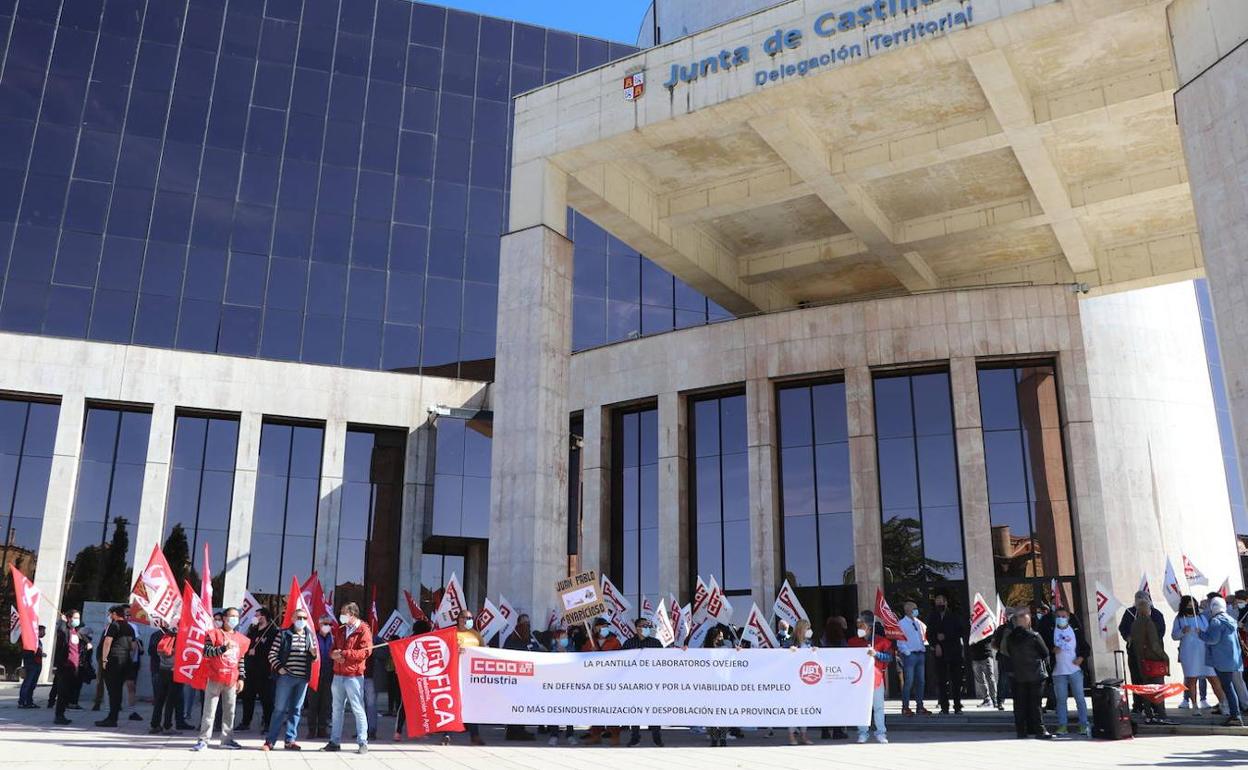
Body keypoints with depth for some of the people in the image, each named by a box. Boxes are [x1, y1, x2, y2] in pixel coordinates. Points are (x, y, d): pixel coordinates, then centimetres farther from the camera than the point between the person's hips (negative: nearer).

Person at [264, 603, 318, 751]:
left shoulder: (310, 636, 10)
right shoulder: (284, 634, 1)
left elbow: (314, 660, 14)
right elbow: (272, 653, 1)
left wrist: (314, 654, -8)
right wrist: (279, 668, -10)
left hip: (303, 678, 3)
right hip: (286, 676, -3)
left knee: (296, 710, 7)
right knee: (280, 709, -2)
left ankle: (290, 740, 15)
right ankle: (270, 740, 5)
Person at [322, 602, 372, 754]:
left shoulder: (363, 630, -6)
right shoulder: (340, 630, 15)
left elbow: (365, 652, -15)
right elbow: (333, 648, 17)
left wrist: (343, 653, -16)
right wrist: (334, 654, -7)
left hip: (354, 676, -7)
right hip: (338, 675, 7)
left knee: (358, 710, -5)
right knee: (337, 709, 11)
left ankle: (362, 743, -1)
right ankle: (334, 741, 19)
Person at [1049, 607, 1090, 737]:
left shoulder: (1076, 631, 6)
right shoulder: (1051, 632, 4)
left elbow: (1086, 648, 10)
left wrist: (1081, 658, -5)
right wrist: (1052, 650, -12)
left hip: (1075, 670, 0)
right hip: (1058, 671, 0)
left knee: (1079, 698, 0)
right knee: (1060, 699, 3)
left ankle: (1084, 724, 6)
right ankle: (1062, 725, 7)